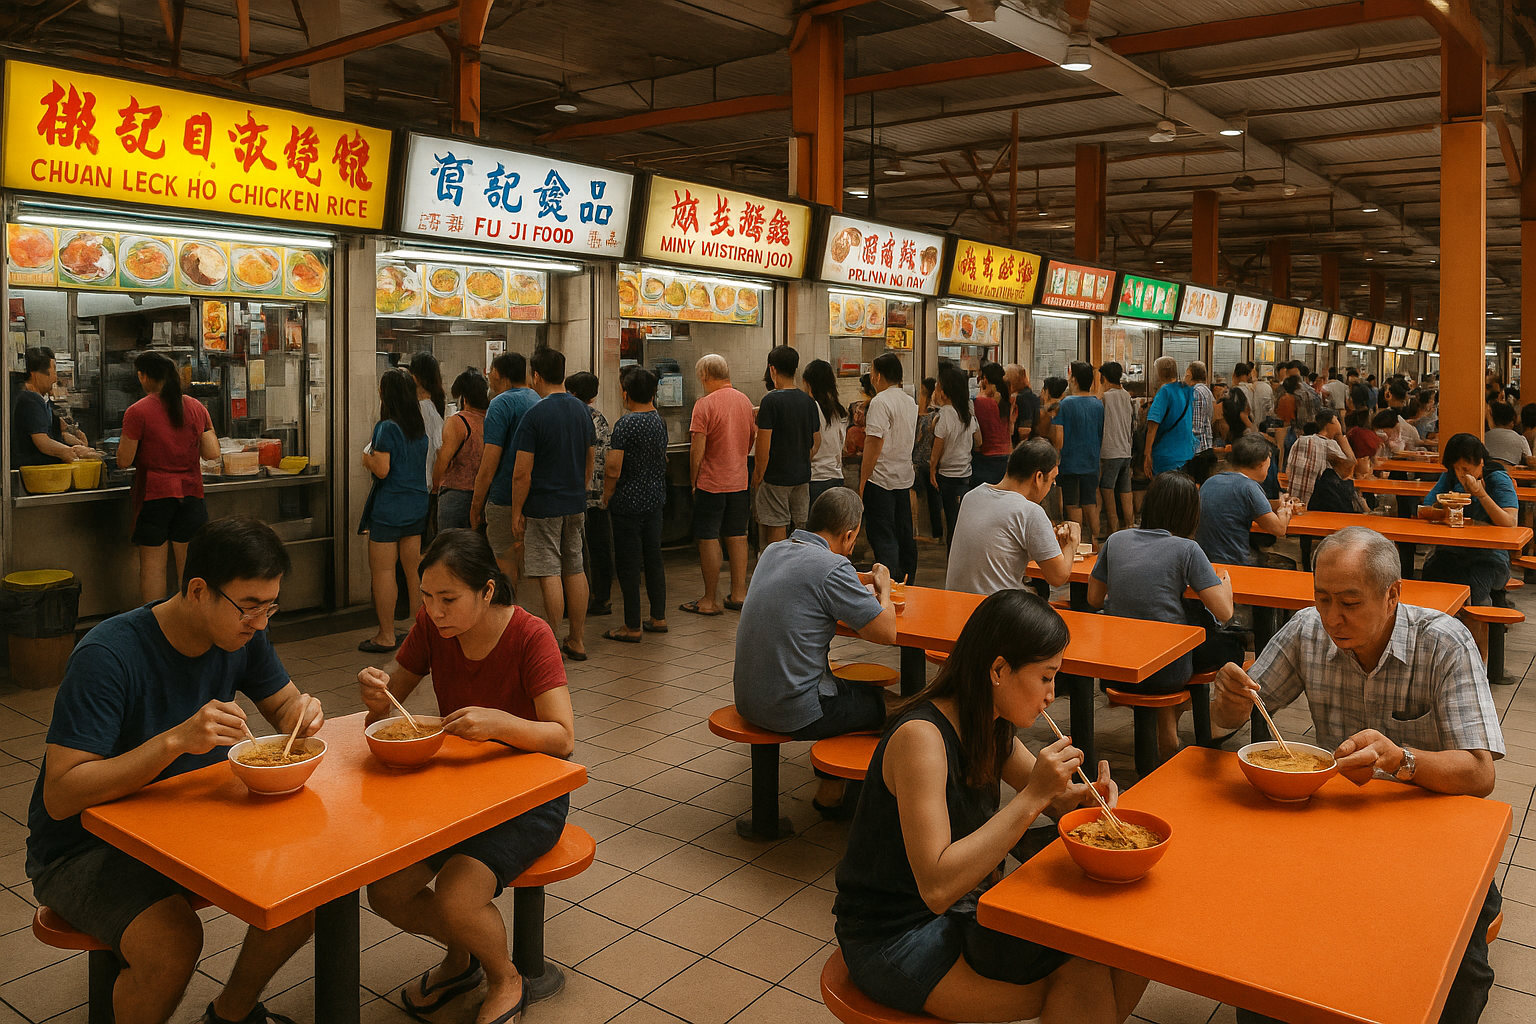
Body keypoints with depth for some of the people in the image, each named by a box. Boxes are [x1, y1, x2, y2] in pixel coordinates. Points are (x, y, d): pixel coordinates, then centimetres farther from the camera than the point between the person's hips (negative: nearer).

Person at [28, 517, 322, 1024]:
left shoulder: (242, 635, -9)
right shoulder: (108, 655, -28)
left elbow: (284, 704, 7)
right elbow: (60, 796, -29)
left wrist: (303, 712, -18)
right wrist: (176, 740, -41)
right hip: (83, 847, -6)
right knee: (173, 939, -32)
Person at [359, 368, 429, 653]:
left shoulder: (386, 427, -13)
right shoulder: (420, 427, 8)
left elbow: (382, 469, -18)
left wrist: (367, 457, 2)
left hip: (389, 508, -7)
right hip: (418, 505, 7)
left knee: (382, 570, 0)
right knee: (414, 568, 11)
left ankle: (386, 635, 4)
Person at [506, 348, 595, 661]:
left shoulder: (535, 415, -14)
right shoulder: (582, 410, 7)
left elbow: (522, 473, -16)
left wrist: (516, 512, -7)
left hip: (543, 506, -7)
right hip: (576, 504, 7)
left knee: (550, 575, -3)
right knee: (575, 570, 12)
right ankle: (577, 641, 19)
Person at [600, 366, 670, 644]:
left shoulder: (626, 423, -17)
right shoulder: (659, 419, 7)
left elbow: (613, 468, -21)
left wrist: (606, 497, -6)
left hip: (629, 503, -8)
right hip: (655, 499, 8)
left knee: (629, 564, 0)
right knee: (653, 560, 16)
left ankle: (633, 627, 6)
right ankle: (658, 618, 24)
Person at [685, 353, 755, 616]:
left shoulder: (704, 404, -13)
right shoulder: (745, 401, 7)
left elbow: (697, 449, -15)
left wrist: (693, 480, -4)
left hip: (711, 482, -6)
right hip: (739, 481, 6)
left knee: (708, 538, 0)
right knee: (737, 536, 12)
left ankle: (710, 601, 3)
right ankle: (738, 594, 16)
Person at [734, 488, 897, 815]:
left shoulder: (773, 552, 7)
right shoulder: (832, 567, -19)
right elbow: (885, 632, -15)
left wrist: (859, 583, 21)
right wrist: (883, 589, 3)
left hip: (747, 700, 8)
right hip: (792, 712, -8)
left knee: (856, 689, 28)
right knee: (879, 701, 16)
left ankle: (831, 789, 36)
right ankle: (831, 791, 28)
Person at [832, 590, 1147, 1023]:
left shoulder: (990, 728, 1)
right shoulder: (920, 737, -26)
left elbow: (1051, 798, 15)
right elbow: (937, 887, -32)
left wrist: (1086, 796, -9)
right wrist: (1032, 796, -33)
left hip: (960, 909, 8)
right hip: (896, 939, -8)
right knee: (1083, 970, -18)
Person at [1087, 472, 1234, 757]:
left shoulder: (1116, 540, 2)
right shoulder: (1186, 549, -9)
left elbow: (1094, 599, 12)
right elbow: (1224, 612, -10)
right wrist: (1225, 579, 10)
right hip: (1168, 674, -5)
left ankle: (1167, 726, 34)